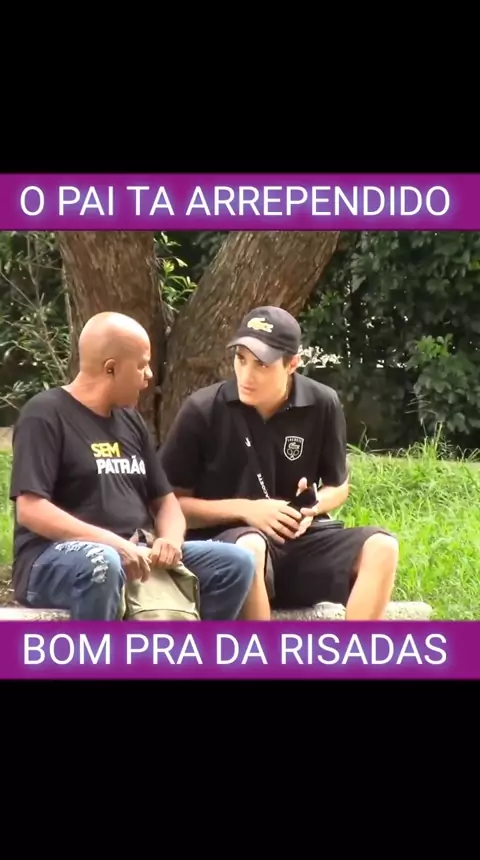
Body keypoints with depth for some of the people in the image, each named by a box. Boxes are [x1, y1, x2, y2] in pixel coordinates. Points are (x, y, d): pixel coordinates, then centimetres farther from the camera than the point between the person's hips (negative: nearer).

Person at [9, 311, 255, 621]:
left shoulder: (130, 420, 17)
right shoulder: (46, 415, -7)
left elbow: (165, 500, 19)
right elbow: (29, 510, -17)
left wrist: (170, 539, -6)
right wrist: (112, 543, -26)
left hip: (137, 556, 8)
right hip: (55, 561, -8)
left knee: (236, 563, -8)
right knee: (102, 564, -41)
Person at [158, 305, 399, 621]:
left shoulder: (322, 405, 0)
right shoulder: (203, 410, -7)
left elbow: (339, 486, 17)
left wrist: (313, 505, -7)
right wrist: (244, 510, -12)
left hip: (300, 540, 4)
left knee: (381, 546, -24)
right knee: (249, 549, -39)